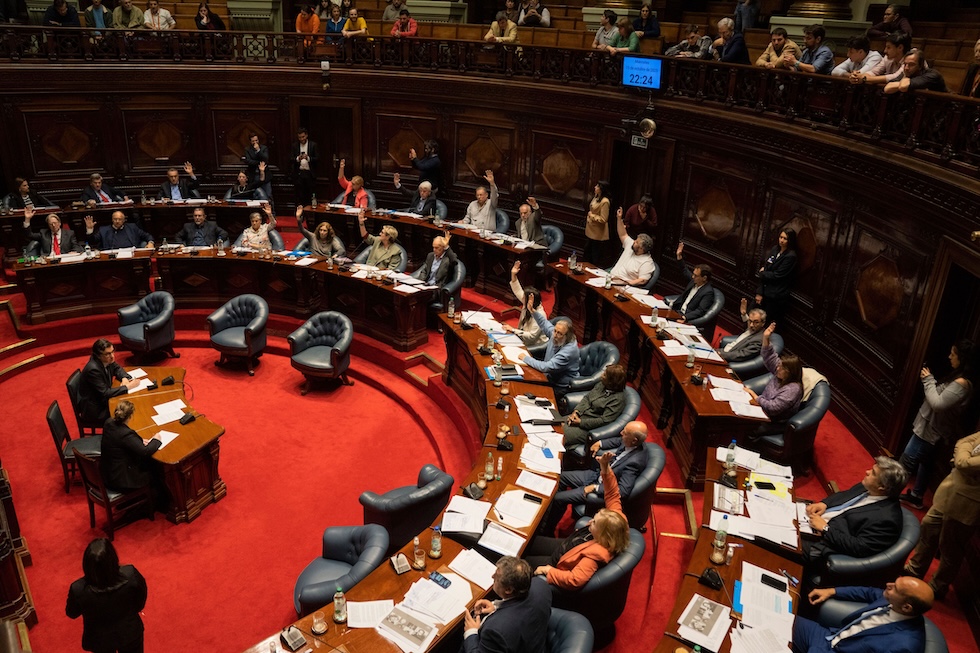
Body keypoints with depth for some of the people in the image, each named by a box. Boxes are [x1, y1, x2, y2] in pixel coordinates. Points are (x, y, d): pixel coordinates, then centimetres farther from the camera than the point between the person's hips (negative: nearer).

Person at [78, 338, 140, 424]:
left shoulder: (107, 360, -8)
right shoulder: (93, 369, -29)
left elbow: (117, 368, 12)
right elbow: (105, 393, -28)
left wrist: (124, 378, -9)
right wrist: (127, 387, -25)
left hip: (102, 399, 7)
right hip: (94, 409, -7)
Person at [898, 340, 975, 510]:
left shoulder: (961, 383, -26)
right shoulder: (959, 378, 6)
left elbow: (938, 404, -29)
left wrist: (928, 381, -20)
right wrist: (930, 380, -1)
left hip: (931, 429, -10)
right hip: (931, 427, 10)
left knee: (905, 462, -2)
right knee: (924, 463, 21)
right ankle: (916, 497, 34)